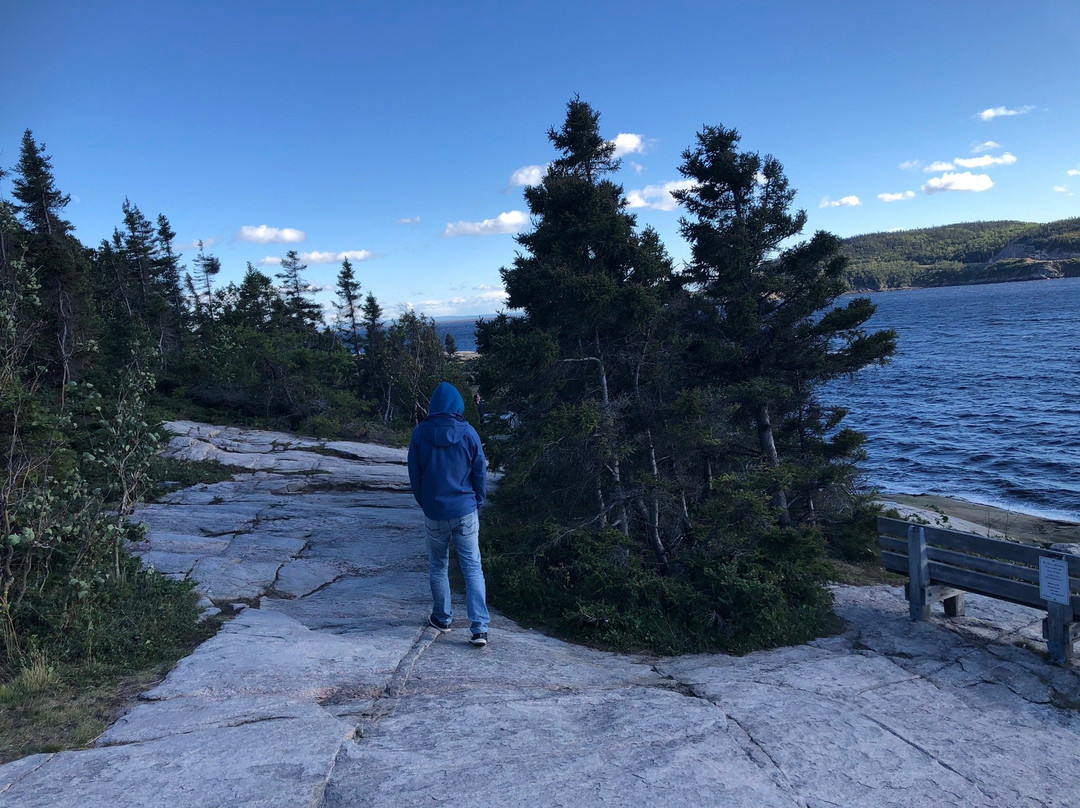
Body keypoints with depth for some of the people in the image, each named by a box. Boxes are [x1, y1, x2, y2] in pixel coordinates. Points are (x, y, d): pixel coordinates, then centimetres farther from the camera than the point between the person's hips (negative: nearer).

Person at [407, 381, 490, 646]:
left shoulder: (420, 434, -5)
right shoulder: (468, 433, -7)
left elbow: (414, 476, 3)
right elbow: (480, 473, 0)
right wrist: (477, 504, 14)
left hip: (434, 514, 1)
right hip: (465, 512, 0)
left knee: (438, 567, 17)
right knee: (473, 568, 4)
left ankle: (442, 618, 30)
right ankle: (480, 627, -2)